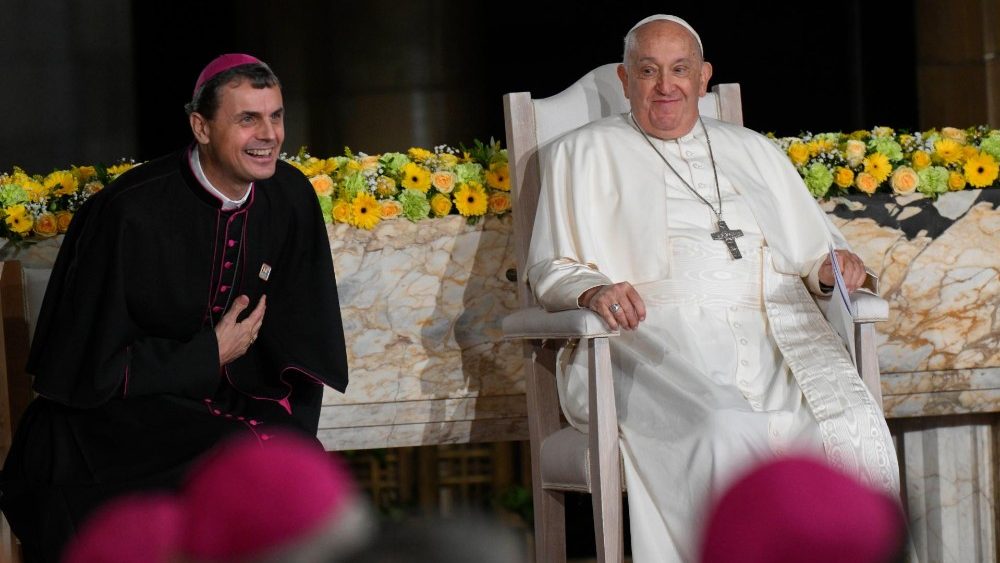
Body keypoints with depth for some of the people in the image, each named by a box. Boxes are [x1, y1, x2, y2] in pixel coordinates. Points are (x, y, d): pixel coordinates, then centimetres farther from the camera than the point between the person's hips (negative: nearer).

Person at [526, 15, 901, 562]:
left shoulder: (754, 152, 28)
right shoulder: (583, 154, 18)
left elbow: (814, 246, 29)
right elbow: (552, 270, 11)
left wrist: (834, 266, 4)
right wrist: (593, 291, -13)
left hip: (776, 330, 3)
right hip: (657, 341, -3)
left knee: (854, 428, -28)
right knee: (724, 434, -37)